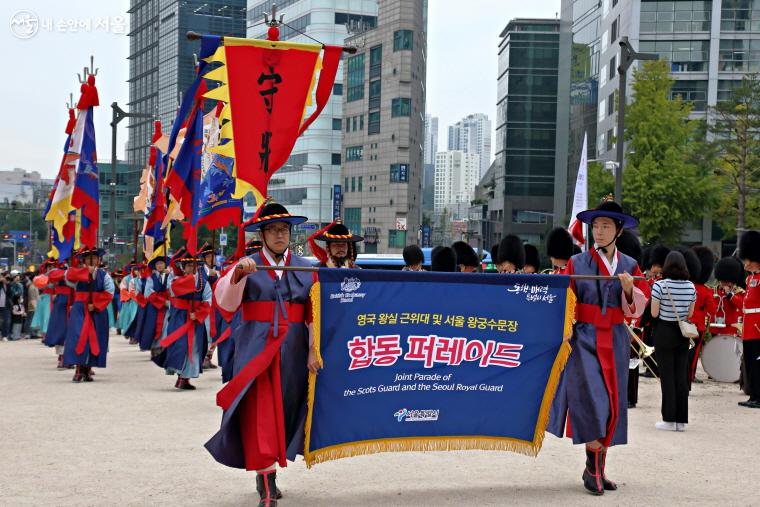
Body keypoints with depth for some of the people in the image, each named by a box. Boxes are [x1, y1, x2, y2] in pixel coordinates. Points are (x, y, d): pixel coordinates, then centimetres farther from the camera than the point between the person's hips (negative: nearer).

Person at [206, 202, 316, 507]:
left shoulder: (305, 268, 8)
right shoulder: (247, 266, 4)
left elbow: (315, 313, 4)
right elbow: (225, 301, -10)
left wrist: (313, 350, -5)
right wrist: (238, 274, -27)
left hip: (293, 349, 2)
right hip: (255, 348, -2)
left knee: (285, 410, 9)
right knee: (260, 415, -8)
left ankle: (264, 472, 29)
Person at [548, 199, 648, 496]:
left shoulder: (630, 266, 7)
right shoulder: (577, 263, 1)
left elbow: (636, 310, 5)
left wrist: (629, 288, -12)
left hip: (615, 342, 3)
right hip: (584, 340, -3)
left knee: (613, 404, 5)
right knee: (592, 400, -14)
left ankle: (598, 469, 15)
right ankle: (593, 467, -5)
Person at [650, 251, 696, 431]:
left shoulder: (660, 285, -13)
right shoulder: (691, 286, 1)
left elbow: (654, 313, -11)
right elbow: (690, 314, 7)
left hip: (664, 333, -4)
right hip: (682, 334, 4)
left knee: (667, 376, 2)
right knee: (681, 376, 8)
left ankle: (669, 420, 3)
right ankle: (681, 421, 11)